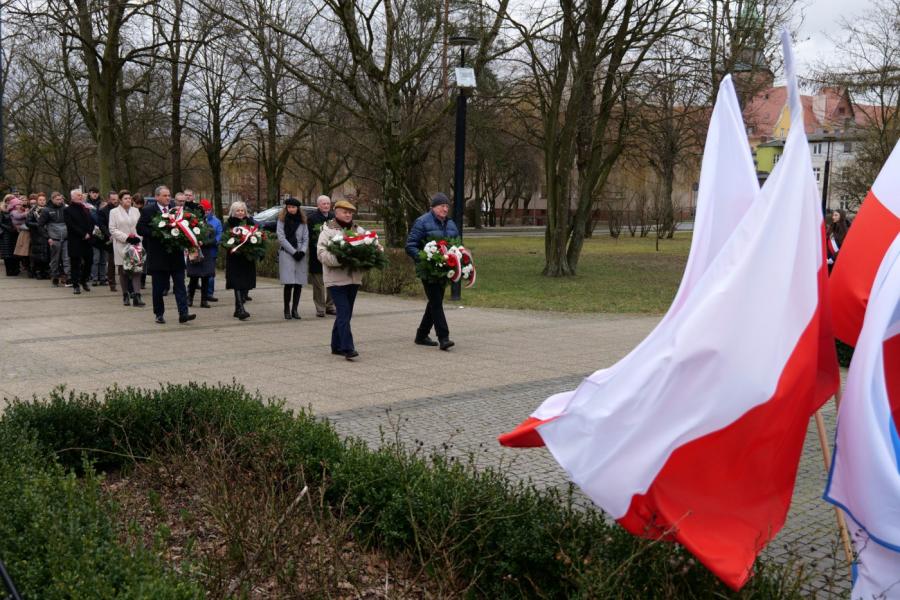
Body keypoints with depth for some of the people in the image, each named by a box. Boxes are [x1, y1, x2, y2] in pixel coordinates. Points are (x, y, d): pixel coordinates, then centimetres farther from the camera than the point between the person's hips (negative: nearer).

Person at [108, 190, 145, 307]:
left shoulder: (136, 211, 12)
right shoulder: (114, 212, 2)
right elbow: (112, 229, -3)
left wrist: (138, 237, -7)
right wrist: (126, 237, -13)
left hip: (135, 244, 2)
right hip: (121, 246, -2)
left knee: (137, 269, -8)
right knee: (123, 272, 5)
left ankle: (137, 296, -13)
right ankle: (125, 295, 15)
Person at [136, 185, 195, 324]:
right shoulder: (148, 211, -1)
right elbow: (140, 229, -8)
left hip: (176, 255, 3)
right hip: (158, 256, -3)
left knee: (180, 284, -2)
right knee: (158, 287, 6)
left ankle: (183, 313, -5)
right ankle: (159, 314, 16)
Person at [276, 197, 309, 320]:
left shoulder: (302, 221, 12)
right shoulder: (282, 220, 4)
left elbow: (306, 238, 9)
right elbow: (281, 238, -3)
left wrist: (302, 251, -7)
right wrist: (293, 252, -8)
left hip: (300, 254, 3)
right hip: (286, 254, -3)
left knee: (299, 284, 0)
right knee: (289, 283, -12)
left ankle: (295, 309, 10)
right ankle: (286, 310, -2)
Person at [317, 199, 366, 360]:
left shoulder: (359, 230, 14)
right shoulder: (328, 230, -2)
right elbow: (321, 253, -12)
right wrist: (339, 259, -27)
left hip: (354, 278, 6)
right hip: (336, 278, -6)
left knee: (345, 313, 13)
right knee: (344, 313, -12)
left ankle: (336, 345, 24)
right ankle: (348, 348, -15)